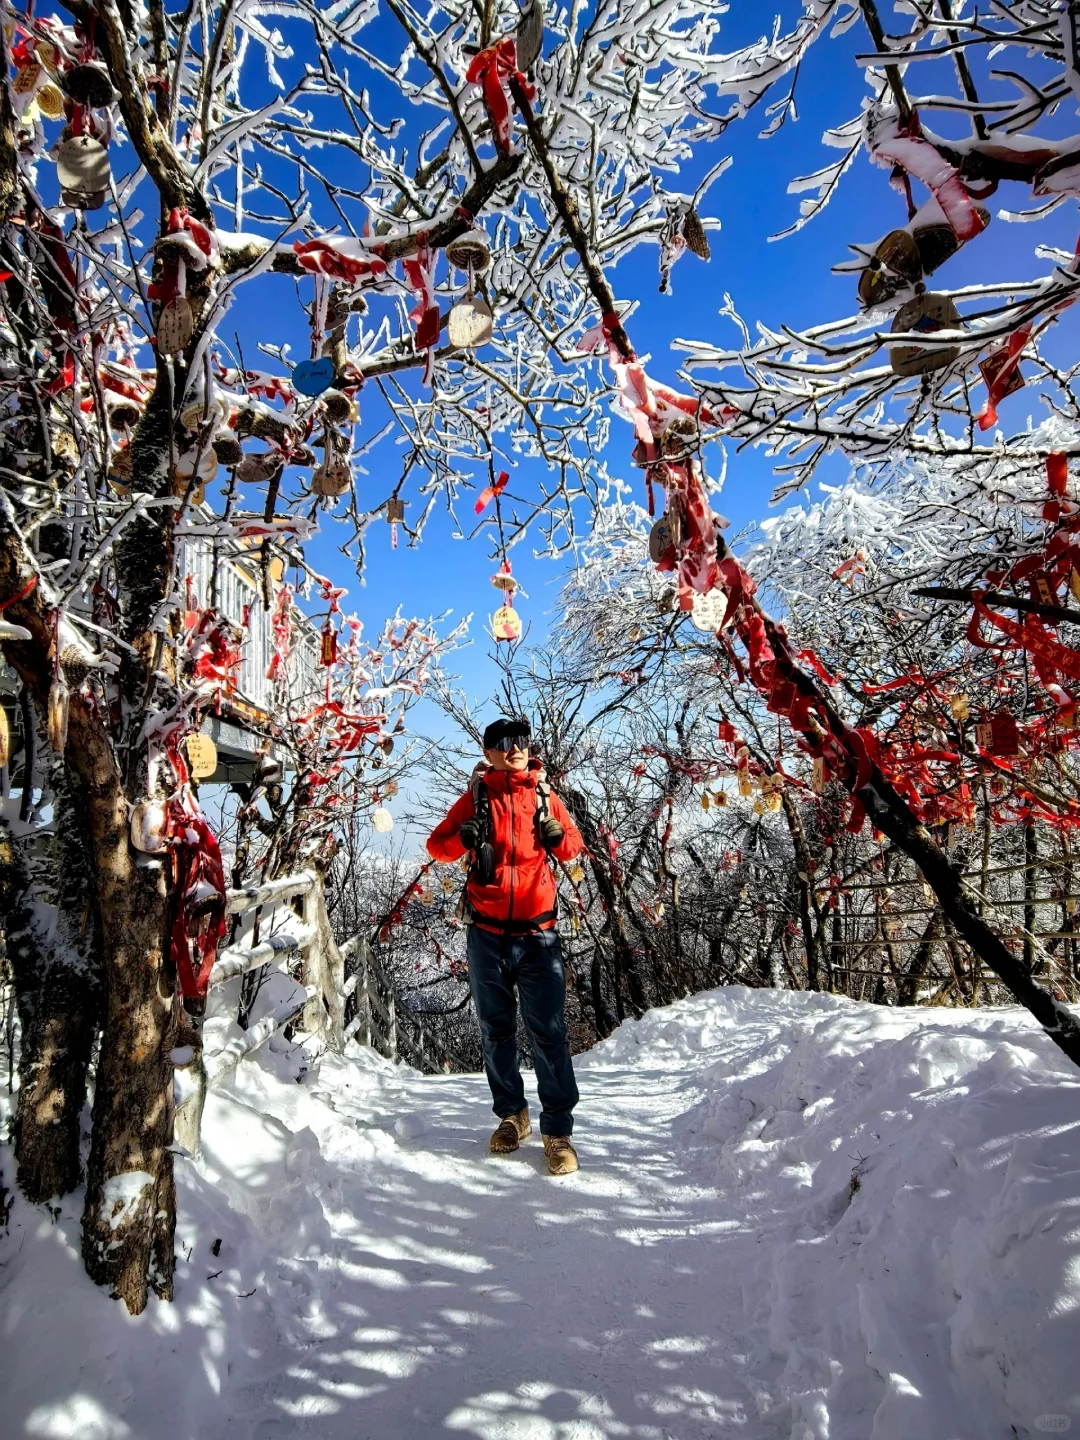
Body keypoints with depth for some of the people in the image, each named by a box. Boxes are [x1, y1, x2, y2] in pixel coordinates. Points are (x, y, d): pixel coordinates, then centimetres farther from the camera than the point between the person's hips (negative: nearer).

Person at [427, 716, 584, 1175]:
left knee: (548, 1032, -4)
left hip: (537, 931, -1)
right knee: (496, 1030, 13)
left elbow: (572, 847, 13)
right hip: (487, 932, 1)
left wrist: (555, 834, -10)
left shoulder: (543, 794, 5)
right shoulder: (476, 796, 4)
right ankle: (511, 1115, 30)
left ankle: (558, 1130, 6)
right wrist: (464, 837, -14)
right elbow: (436, 845, 6)